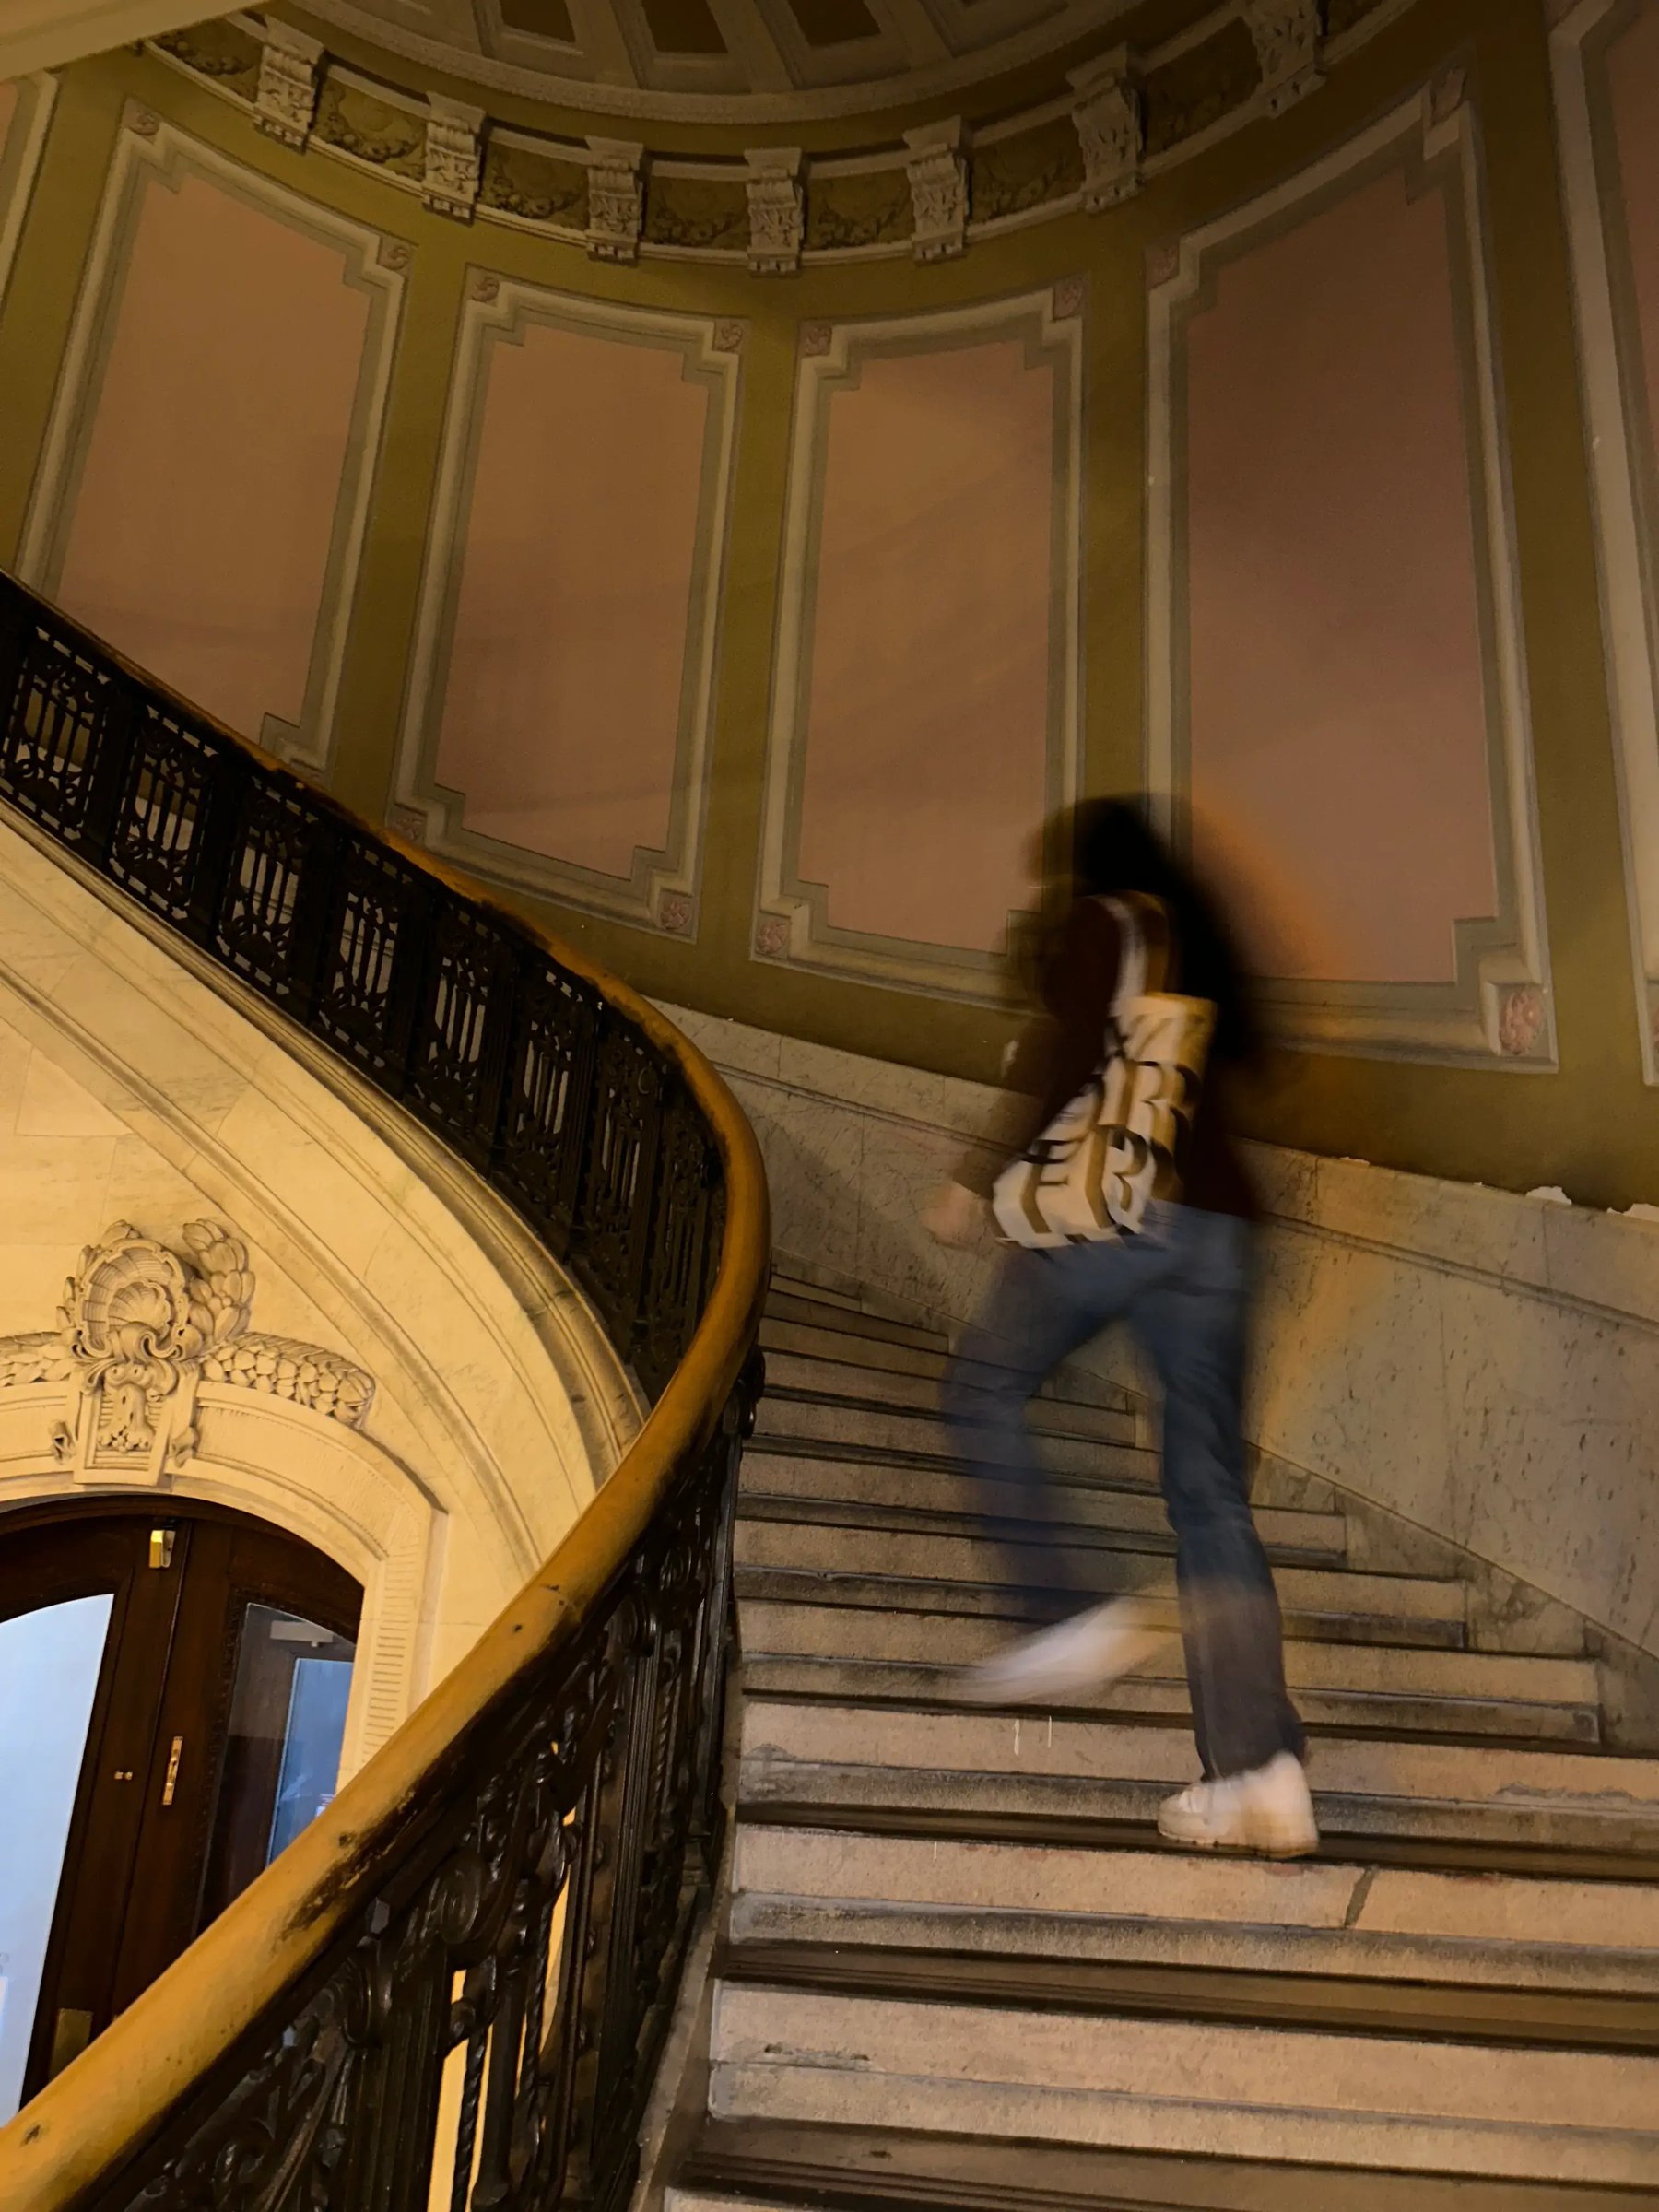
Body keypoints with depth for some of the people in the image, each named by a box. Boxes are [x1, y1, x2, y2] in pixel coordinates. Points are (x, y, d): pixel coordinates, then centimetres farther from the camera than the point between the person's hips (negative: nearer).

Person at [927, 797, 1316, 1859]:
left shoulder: (1096, 924, 4)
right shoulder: (1199, 944, 24)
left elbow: (1073, 1063, -10)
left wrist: (987, 1176, -6)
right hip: (1218, 1219, 7)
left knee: (987, 1386, 12)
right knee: (1213, 1492, 3)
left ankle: (1070, 1610, -3)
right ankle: (1265, 1769, -3)